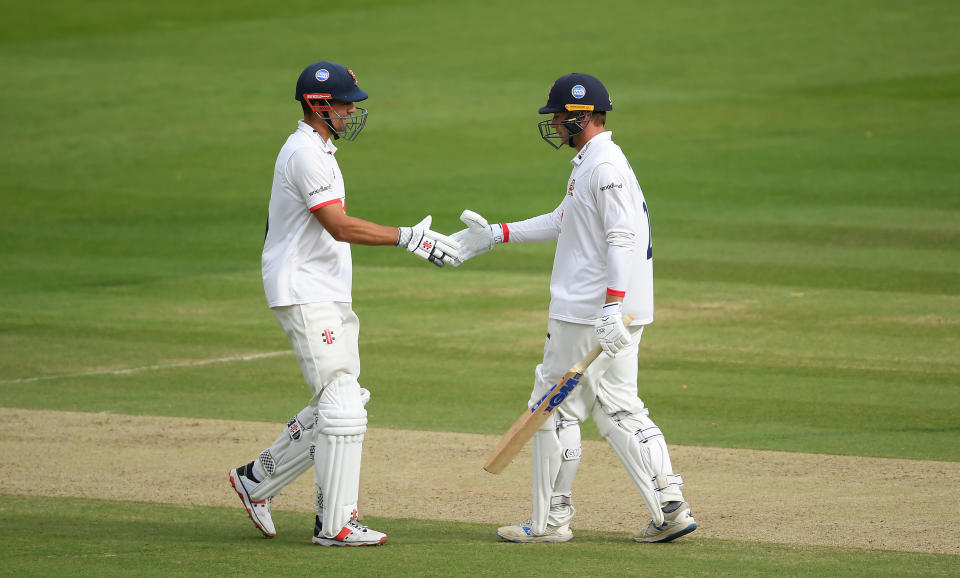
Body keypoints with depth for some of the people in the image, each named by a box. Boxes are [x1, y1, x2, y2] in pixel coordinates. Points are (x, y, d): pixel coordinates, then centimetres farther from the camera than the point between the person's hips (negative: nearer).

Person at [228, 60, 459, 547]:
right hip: (305, 298, -10)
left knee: (335, 407, 12)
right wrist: (408, 237, -26)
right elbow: (338, 226, -23)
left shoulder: (315, 151, 18)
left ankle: (258, 479, 23)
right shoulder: (306, 154, -16)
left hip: (330, 300, 10)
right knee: (342, 407, -12)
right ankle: (334, 524, -9)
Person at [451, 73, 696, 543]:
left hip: (588, 315, -10)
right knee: (617, 408, 11)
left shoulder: (606, 166, -16)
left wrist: (612, 307, -32)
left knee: (556, 407, -1)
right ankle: (670, 508, 3)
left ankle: (551, 520, 6)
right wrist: (497, 234, 27)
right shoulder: (590, 163, 17)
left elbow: (622, 239, -25)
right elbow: (562, 222, 29)